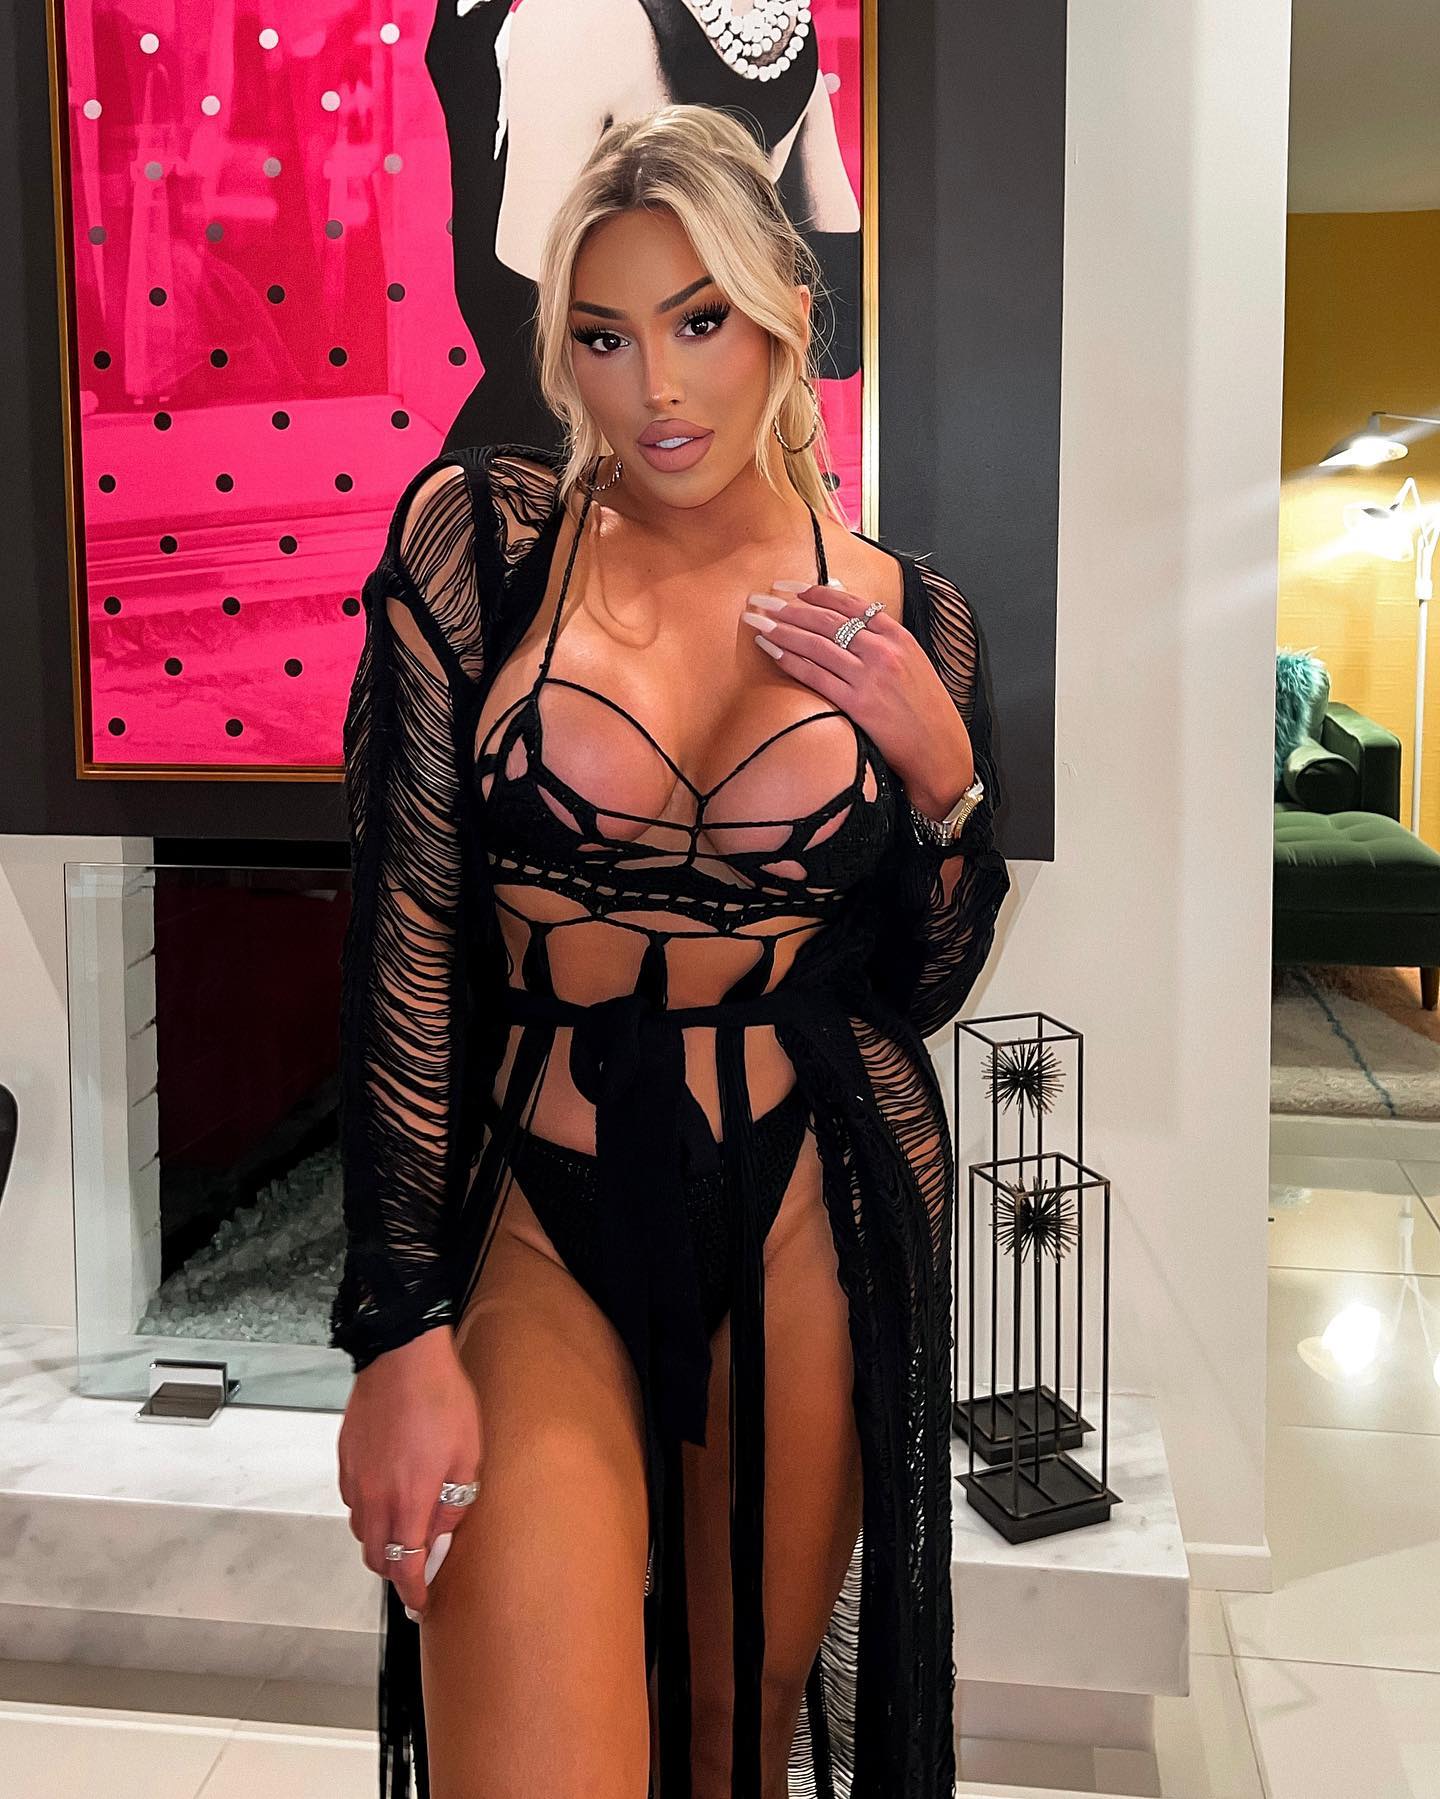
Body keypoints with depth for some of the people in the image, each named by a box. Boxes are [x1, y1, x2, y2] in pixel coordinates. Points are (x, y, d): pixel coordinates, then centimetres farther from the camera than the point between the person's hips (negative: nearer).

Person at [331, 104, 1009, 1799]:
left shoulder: (905, 617, -1)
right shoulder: (477, 534, -7)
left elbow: (926, 990, 8)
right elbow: (404, 931, -9)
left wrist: (946, 775, -11)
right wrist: (399, 1325, -12)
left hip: (813, 1211, 2)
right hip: (533, 1210, -1)